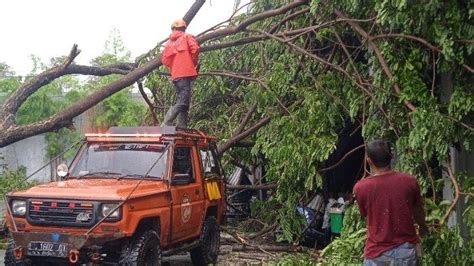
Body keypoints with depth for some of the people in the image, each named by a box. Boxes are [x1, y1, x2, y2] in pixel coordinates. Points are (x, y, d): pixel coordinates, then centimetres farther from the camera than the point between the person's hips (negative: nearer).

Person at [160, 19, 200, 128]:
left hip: (175, 75, 6)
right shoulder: (187, 37, 7)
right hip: (186, 73, -6)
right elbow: (195, 48, -11)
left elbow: (164, 59, 8)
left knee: (182, 102, 11)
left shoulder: (169, 42, 18)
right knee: (182, 102, -12)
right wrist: (194, 62, 4)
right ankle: (165, 125, -24)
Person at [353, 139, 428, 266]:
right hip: (406, 250, 2)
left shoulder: (360, 187, -12)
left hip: (377, 252, -2)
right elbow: (418, 211, 10)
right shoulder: (409, 181, -7)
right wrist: (423, 227, 33)